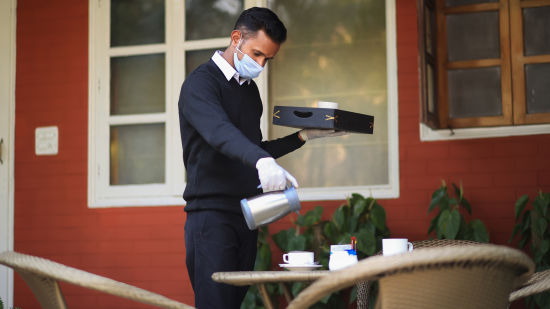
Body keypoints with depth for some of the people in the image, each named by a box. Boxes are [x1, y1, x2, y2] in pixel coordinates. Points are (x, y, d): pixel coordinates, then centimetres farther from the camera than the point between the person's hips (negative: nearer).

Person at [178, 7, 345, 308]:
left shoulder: (250, 90, 19)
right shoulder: (201, 83, -8)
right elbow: (219, 131, -29)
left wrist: (303, 136, 19)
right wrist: (262, 161, -45)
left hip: (245, 216, 8)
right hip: (211, 215, -7)